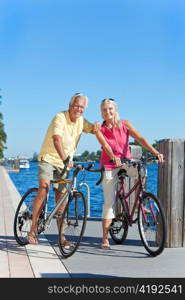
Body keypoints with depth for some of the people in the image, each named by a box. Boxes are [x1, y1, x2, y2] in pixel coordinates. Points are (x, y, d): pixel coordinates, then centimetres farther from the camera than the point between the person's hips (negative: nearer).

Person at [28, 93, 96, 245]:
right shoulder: (60, 118, -18)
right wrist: (65, 159, -46)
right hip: (49, 158, -6)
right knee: (44, 188, -26)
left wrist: (97, 125, -15)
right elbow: (57, 139, -32)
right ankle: (33, 229, -20)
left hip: (65, 162, 6)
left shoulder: (81, 121, 3)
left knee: (62, 197, 5)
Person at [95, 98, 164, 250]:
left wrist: (155, 152, -30)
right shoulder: (100, 130, -4)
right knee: (109, 202, -5)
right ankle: (105, 237, 3)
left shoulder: (125, 124, -3)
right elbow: (105, 145, -21)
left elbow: (140, 138, -16)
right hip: (109, 166, -1)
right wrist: (114, 157, -43)